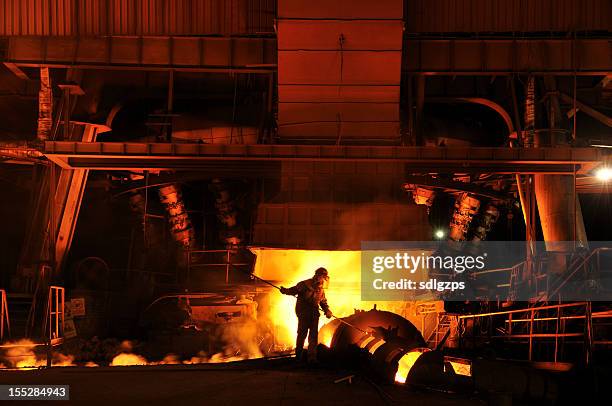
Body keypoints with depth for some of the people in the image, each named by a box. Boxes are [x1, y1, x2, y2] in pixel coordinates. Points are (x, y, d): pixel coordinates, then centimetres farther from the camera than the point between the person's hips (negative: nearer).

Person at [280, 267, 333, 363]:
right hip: (303, 313, -5)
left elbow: (323, 302, 20)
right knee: (302, 333, -2)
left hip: (314, 314, 5)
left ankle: (312, 356, 5)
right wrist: (285, 291, -25)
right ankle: (298, 355, 11)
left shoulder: (321, 290, 14)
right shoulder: (305, 284, -5)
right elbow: (294, 290, -7)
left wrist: (327, 311, 3)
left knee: (314, 335, 1)